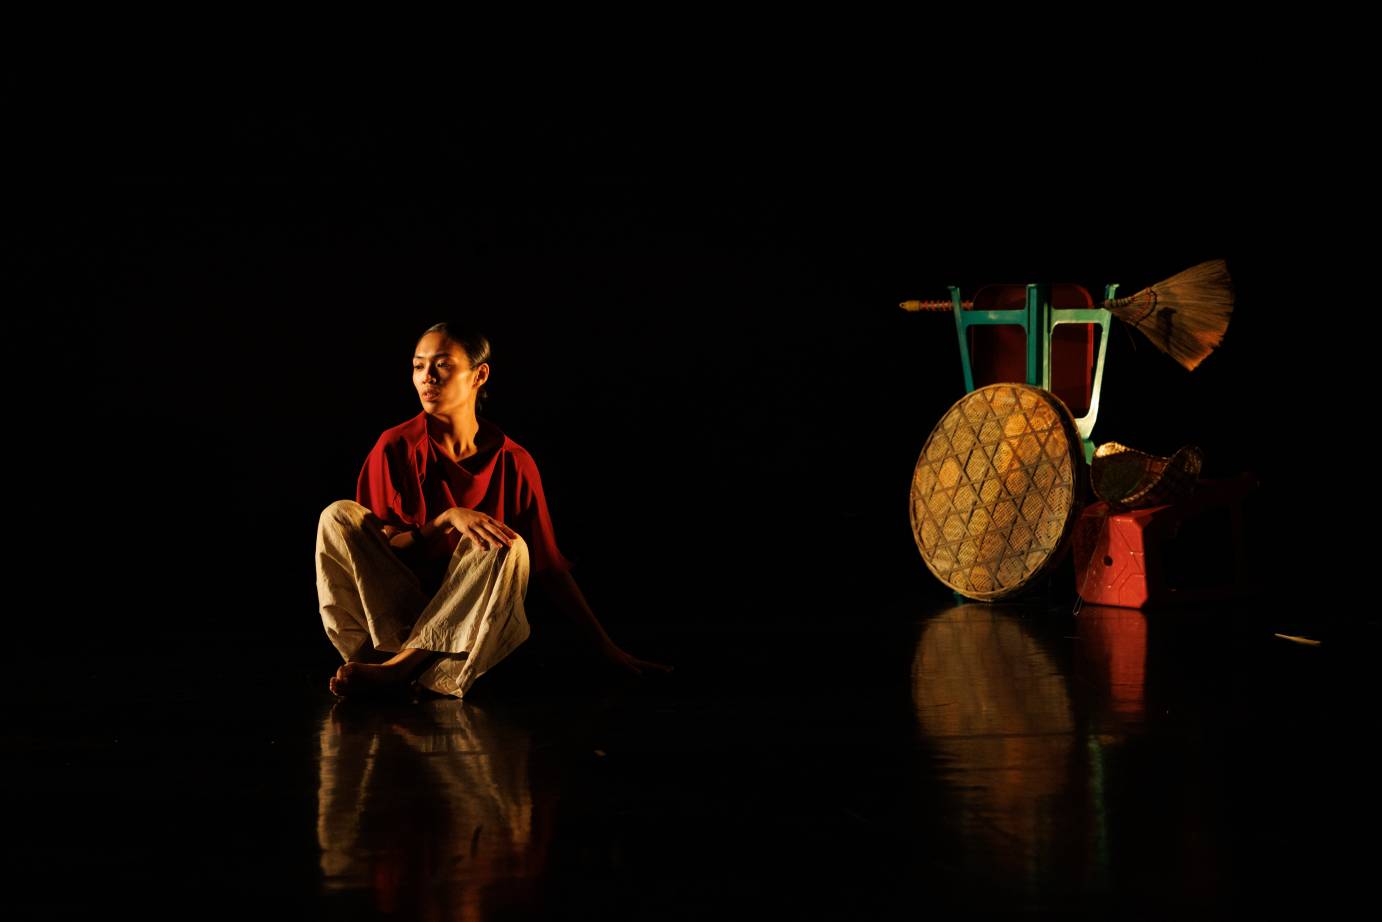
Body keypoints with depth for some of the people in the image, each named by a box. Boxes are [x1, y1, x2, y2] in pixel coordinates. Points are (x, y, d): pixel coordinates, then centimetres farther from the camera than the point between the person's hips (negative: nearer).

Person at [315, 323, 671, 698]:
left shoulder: (514, 463, -1)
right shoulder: (396, 447, -2)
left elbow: (551, 569, 2)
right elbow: (380, 547, -5)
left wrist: (609, 650, -2)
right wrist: (448, 520, -22)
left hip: (477, 621, 0)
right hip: (395, 608, 0)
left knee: (508, 548, -30)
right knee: (339, 515, -21)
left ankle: (400, 664, -38)